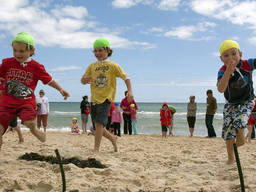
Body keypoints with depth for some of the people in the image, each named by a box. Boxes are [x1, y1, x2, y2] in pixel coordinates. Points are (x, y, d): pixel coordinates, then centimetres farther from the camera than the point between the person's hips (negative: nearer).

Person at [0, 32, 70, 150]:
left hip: (27, 102, -2)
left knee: (30, 122, -23)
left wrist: (60, 89, -1)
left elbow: (49, 80, 6)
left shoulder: (36, 67, -2)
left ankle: (34, 130, 15)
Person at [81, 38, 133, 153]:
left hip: (106, 99, -5)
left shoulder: (113, 66, -2)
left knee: (99, 123, -20)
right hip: (94, 99, 5)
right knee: (97, 126, 10)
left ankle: (96, 149, -12)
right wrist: (85, 79, -15)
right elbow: (83, 81, 9)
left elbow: (125, 78, 1)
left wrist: (129, 91, -13)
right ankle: (112, 138, 36)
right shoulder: (92, 66, 8)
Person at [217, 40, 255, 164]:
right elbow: (221, 89, -39)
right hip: (230, 104, 1)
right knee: (227, 131, 1)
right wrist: (229, 71, -47)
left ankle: (241, 136, 10)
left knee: (239, 120, -28)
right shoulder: (222, 71, -25)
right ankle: (230, 157, 23)